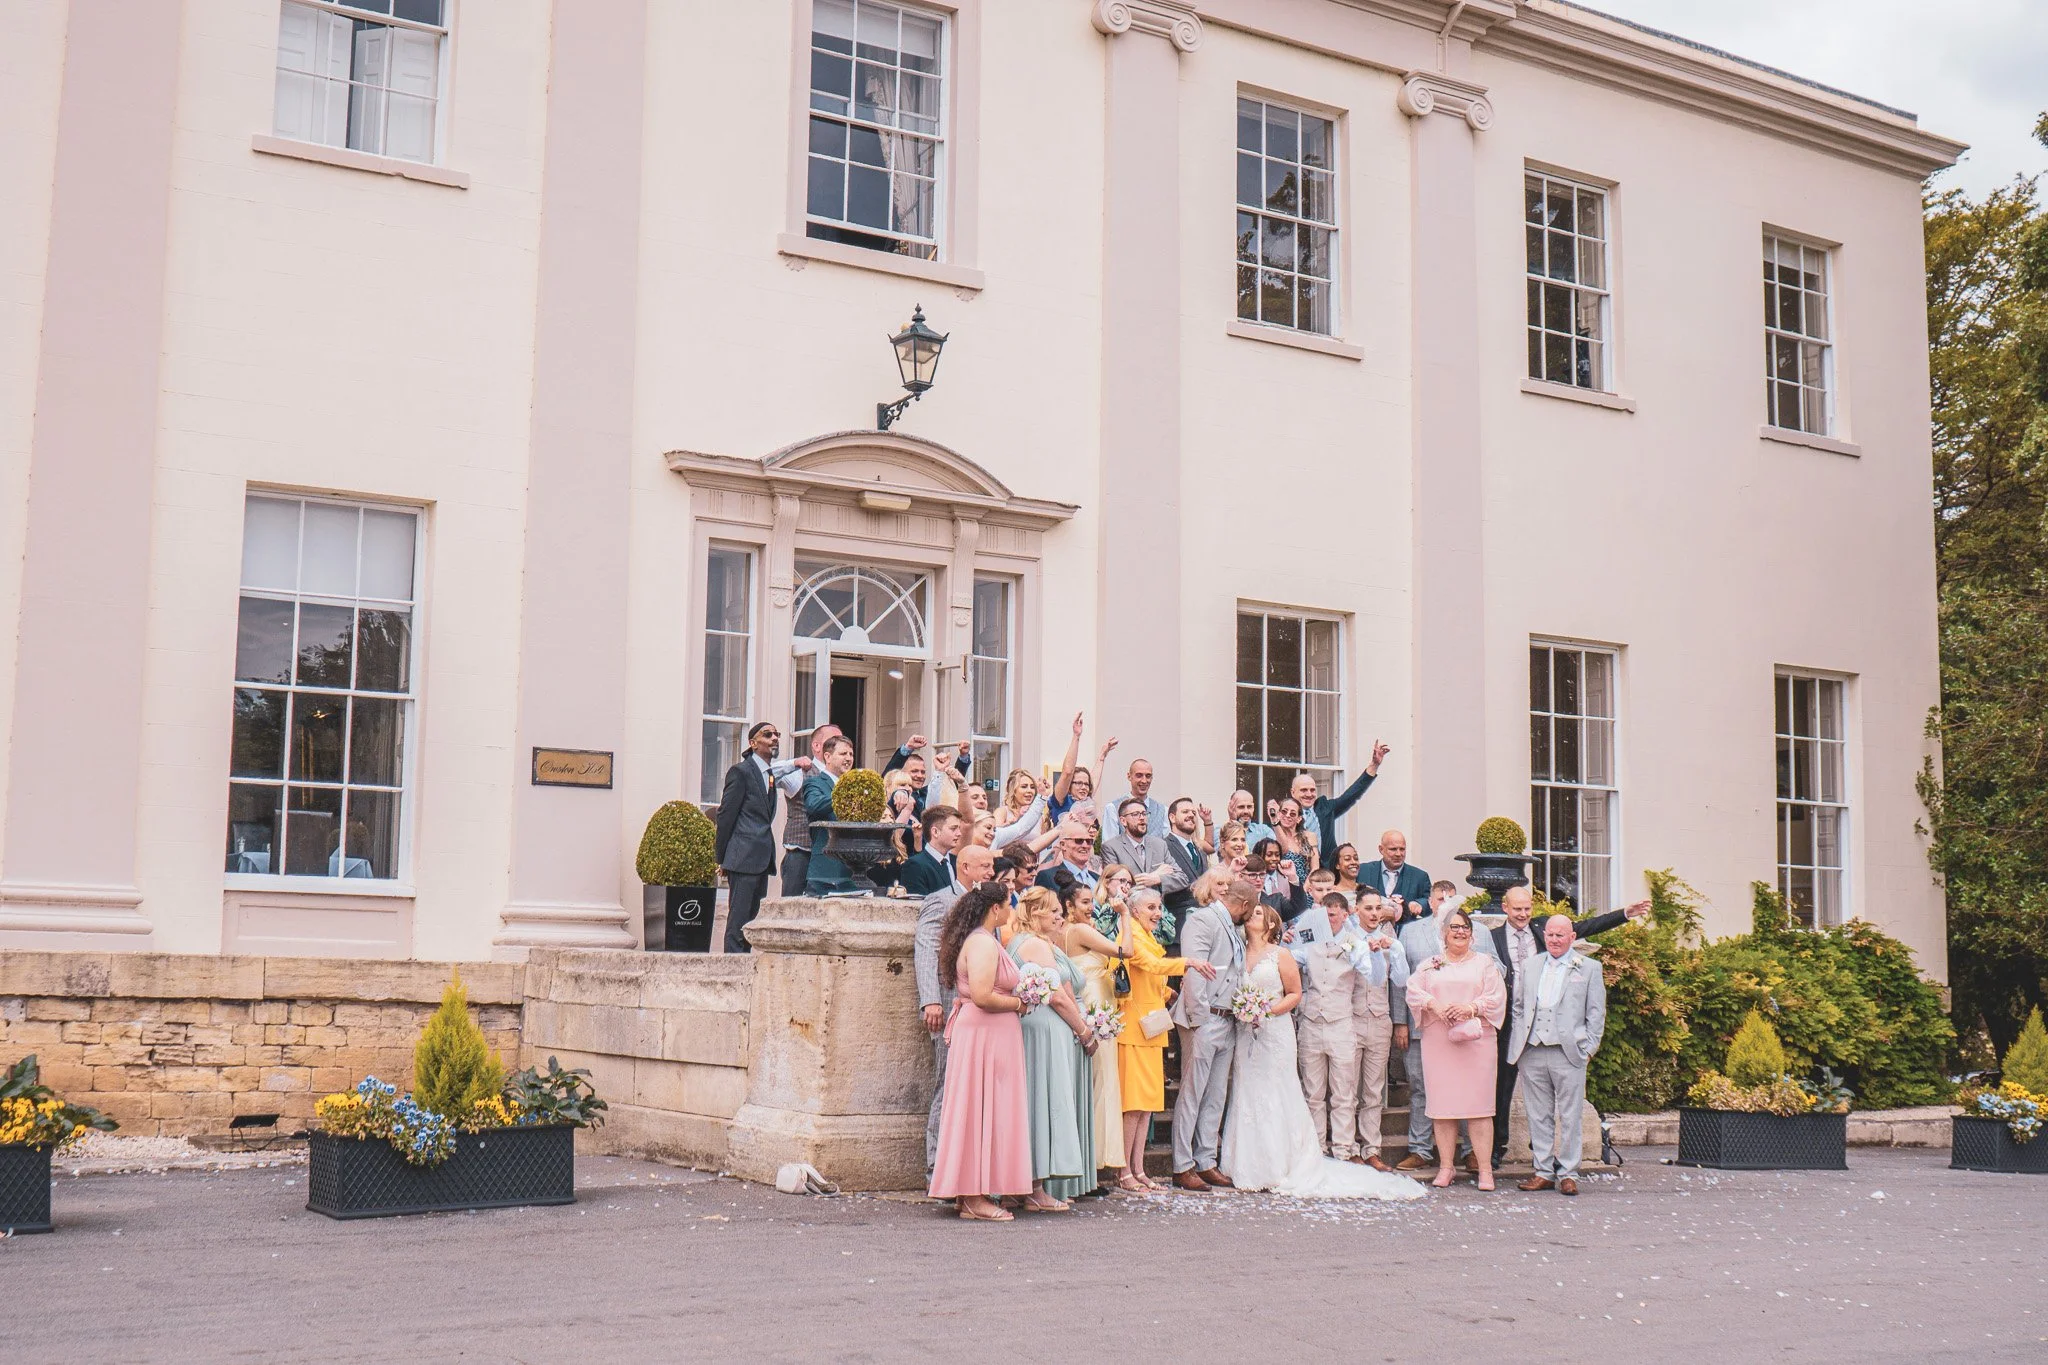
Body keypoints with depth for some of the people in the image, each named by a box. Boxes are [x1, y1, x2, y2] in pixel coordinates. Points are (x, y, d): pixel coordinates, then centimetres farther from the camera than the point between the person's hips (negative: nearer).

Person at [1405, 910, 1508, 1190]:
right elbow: (1413, 990, 3)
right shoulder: (1430, 964, 15)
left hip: (1476, 1039, -1)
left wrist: (1470, 1007, -14)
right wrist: (1435, 1004, -14)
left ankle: (1485, 1169, -4)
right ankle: (1445, 1167, 5)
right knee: (1442, 1104, 0)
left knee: (1479, 1105, -6)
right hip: (1438, 1041, 1)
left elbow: (1496, 996, 1)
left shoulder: (1485, 963, 12)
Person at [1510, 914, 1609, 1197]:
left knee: (1569, 1117, -1)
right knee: (1539, 1115, 6)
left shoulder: (1589, 969, 6)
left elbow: (1596, 1013, 4)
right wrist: (1519, 1041, 7)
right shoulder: (1530, 967, 15)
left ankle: (1568, 1174, 5)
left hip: (1568, 1054, -3)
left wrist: (1588, 1049, -3)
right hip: (1532, 1054, 3)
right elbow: (1518, 1006, 19)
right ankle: (1543, 1171, 12)